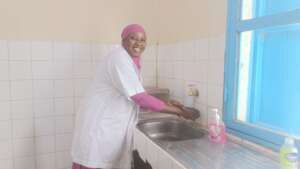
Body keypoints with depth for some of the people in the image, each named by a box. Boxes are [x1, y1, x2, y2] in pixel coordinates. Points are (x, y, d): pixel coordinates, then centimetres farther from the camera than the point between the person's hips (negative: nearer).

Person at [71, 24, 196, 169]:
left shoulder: (130, 61, 11)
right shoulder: (119, 58, -19)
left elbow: (136, 99, 9)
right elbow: (140, 98, -25)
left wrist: (166, 104, 0)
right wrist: (176, 111, -18)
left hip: (112, 125, 9)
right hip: (98, 124, -9)